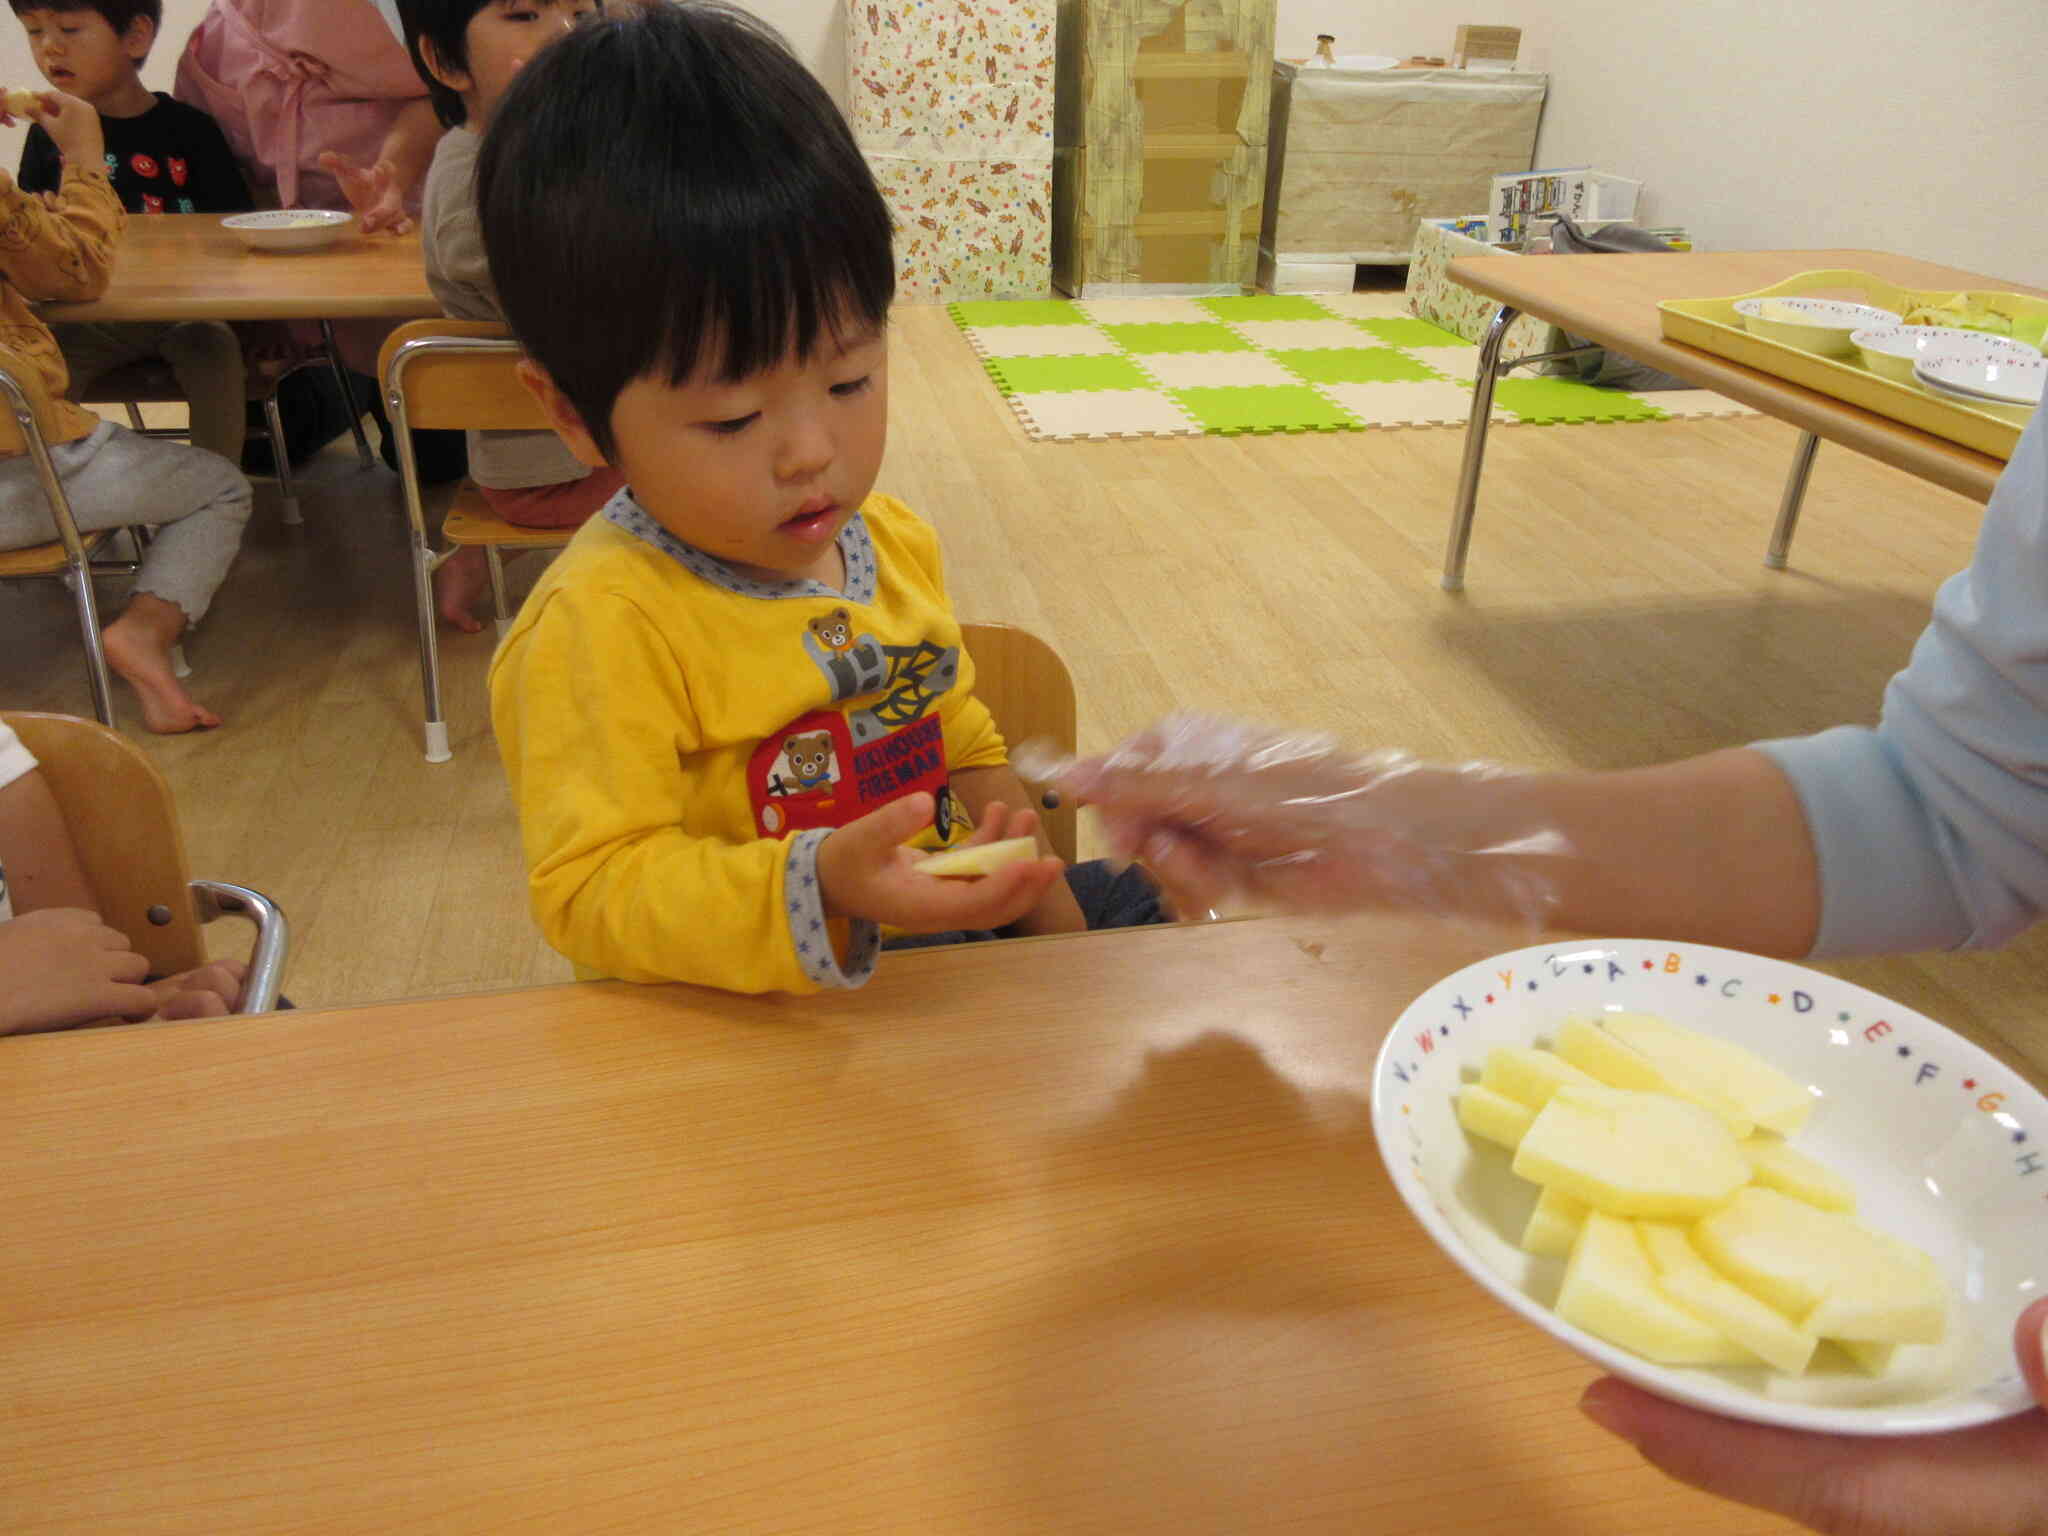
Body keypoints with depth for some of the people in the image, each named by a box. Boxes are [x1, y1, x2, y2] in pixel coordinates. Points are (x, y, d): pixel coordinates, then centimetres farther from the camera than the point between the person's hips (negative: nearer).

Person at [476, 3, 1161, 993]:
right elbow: (593, 892, -24)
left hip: (952, 935, 8)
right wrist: (817, 893, -40)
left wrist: (1050, 918, 8)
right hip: (736, 1027, -7)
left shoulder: (893, 540, 4)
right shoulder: (595, 624, -20)